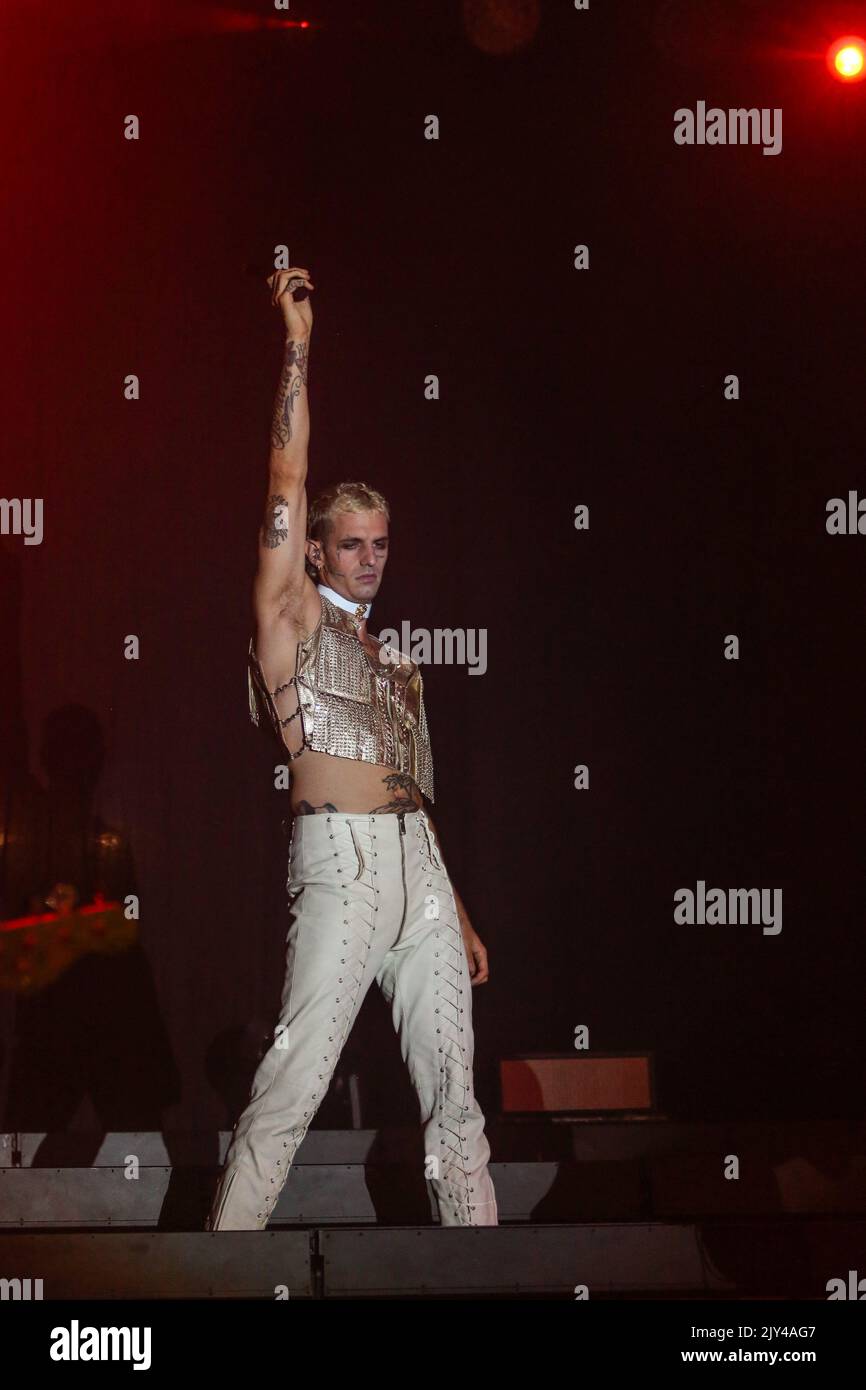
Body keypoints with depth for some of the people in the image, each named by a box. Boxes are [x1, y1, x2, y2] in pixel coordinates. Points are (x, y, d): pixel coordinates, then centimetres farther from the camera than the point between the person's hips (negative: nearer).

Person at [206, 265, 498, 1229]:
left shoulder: (395, 666, 24)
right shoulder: (291, 618, 8)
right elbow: (287, 482, 0)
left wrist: (459, 915, 19)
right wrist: (297, 344, 2)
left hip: (420, 868, 7)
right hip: (341, 861, -7)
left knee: (454, 1087, 4)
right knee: (292, 1086, -11)